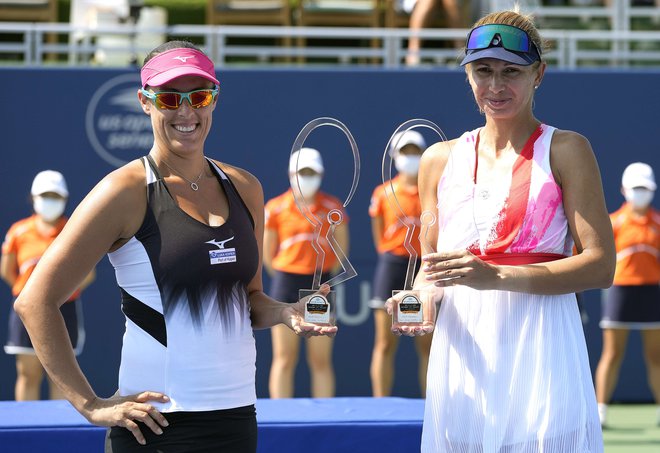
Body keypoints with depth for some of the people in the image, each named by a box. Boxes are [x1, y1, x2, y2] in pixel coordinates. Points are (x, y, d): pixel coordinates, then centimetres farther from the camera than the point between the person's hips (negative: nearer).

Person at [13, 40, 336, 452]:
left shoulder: (244, 188, 11)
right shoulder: (127, 191, -7)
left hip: (237, 416, 6)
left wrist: (287, 313, 0)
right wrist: (91, 405, -14)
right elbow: (35, 301, -10)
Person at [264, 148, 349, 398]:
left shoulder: (333, 208, 3)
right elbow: (267, 253, 7)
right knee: (284, 359, 0)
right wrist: (285, 280, 5)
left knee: (321, 361, 1)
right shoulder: (275, 208, 1)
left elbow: (342, 249, 9)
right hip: (286, 283, 0)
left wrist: (324, 277, 6)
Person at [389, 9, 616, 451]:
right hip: (461, 354, 4)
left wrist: (497, 276, -18)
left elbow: (600, 265, -8)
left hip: (540, 347, -4)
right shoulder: (441, 160, 13)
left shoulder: (565, 150, 0)